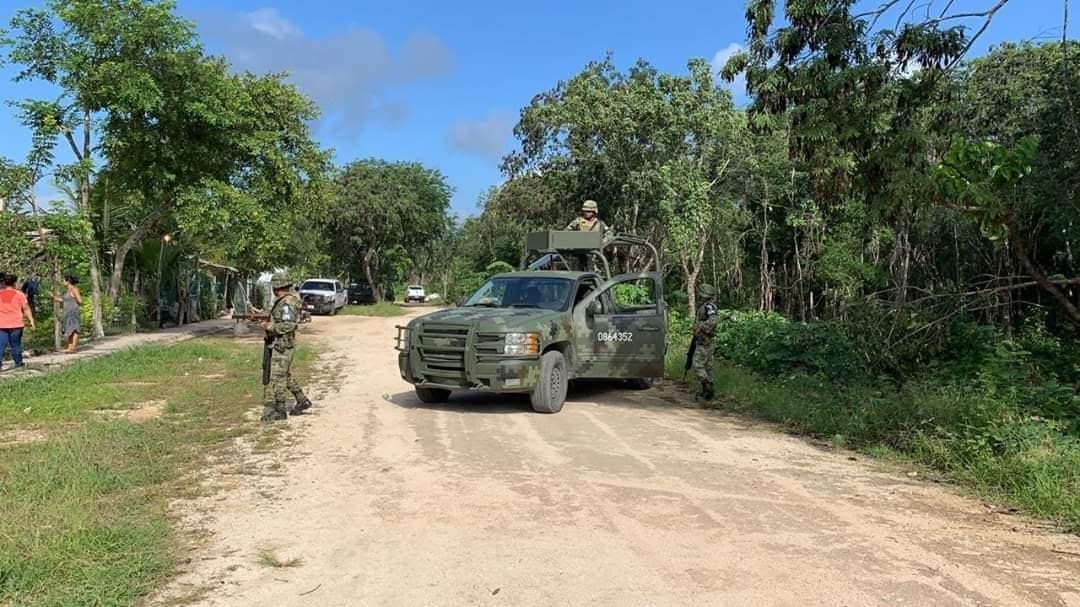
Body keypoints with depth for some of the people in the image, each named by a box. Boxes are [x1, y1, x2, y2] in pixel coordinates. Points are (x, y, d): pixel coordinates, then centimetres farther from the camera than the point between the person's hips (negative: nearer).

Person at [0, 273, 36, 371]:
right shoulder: (19, 294, -1)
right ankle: (18, 362, 15)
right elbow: (26, 308, -3)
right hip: (16, 325, -2)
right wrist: (31, 320, -2)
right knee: (15, 344, 9)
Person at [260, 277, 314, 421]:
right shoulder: (283, 301, 13)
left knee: (277, 378, -5)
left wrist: (269, 326, -19)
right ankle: (302, 401, 26)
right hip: (280, 344, 11)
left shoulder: (287, 303, -19)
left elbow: (288, 325, -25)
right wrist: (269, 321, 10)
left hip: (282, 345, -11)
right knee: (285, 376, 19)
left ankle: (278, 411, 1)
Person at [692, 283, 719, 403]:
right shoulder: (705, 307, 14)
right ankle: (703, 393, 15)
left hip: (704, 343, -10)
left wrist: (701, 328, -28)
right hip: (705, 343, 10)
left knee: (698, 366, -10)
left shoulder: (708, 306, -16)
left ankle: (708, 388, -10)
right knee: (706, 367, 11)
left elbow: (714, 320, -32)